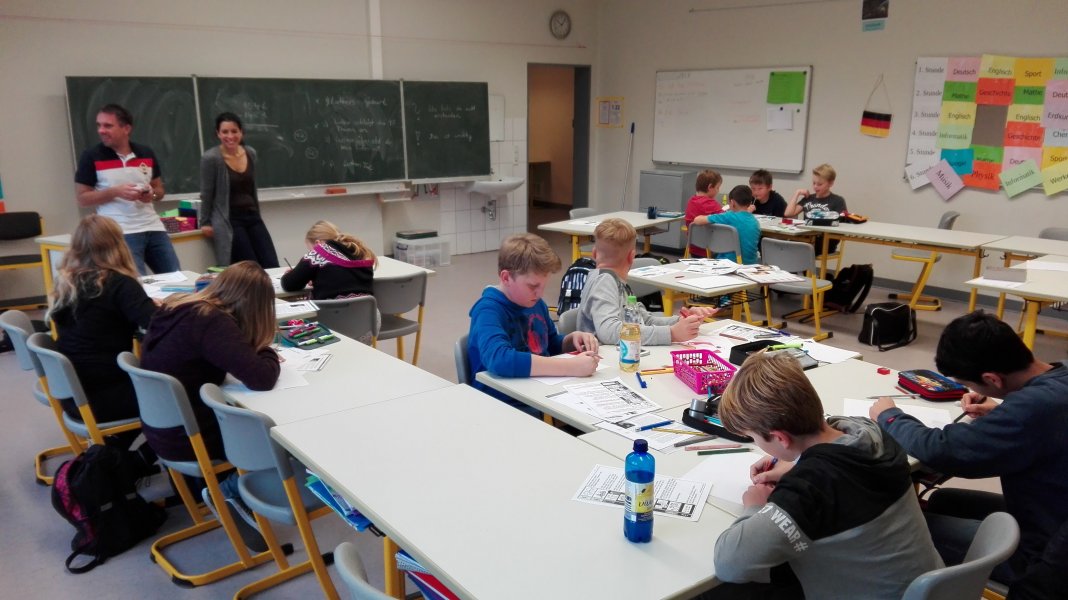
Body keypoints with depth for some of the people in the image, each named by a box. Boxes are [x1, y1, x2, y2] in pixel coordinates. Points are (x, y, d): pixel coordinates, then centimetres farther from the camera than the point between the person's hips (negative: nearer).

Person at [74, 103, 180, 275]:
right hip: (121, 233, -4)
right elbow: (82, 199, -2)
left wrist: (152, 194, -6)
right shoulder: (91, 157, -2)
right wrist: (115, 192, -16)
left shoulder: (147, 154, 9)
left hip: (153, 228, 4)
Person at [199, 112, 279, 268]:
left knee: (272, 267, -3)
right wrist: (205, 223, 2)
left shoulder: (250, 153, 7)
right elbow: (207, 194, -3)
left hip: (252, 218, 6)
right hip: (229, 222, -6)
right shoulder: (211, 158, -10)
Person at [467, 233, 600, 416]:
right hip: (504, 407, -7)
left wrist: (572, 339, 1)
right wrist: (572, 366, -35)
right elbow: (499, 360, -35)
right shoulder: (488, 311, -16)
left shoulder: (535, 303, 8)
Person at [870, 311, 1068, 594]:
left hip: (1044, 555, -9)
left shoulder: (1035, 405, -34)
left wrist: (889, 417, -11)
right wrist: (1001, 412, 3)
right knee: (942, 502, 18)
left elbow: (941, 450, -28)